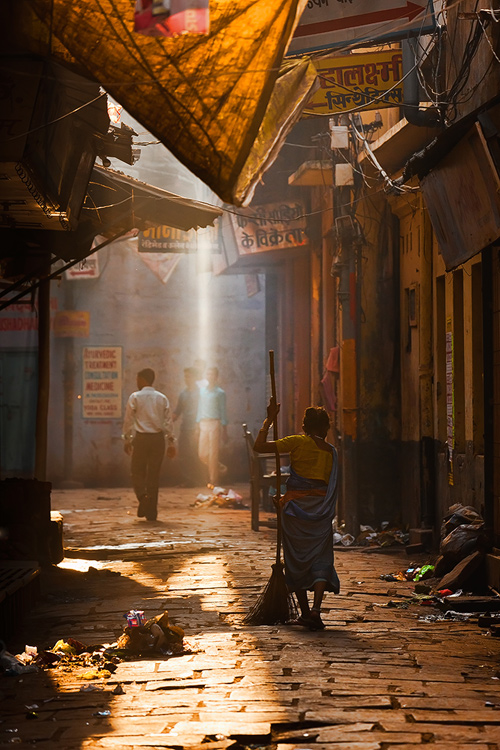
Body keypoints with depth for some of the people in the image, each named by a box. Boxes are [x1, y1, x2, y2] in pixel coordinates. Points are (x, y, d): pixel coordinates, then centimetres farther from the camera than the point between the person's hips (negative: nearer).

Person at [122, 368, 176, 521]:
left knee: (137, 471, 9)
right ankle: (152, 512, 8)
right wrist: (172, 442, 7)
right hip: (158, 438, 3)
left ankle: (143, 496, -19)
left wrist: (127, 440, 6)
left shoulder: (135, 397, -3)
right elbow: (168, 421, 5)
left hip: (141, 438, -3)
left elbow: (128, 420, -2)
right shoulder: (162, 398, 7)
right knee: (154, 474, 8)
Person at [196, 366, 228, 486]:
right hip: (203, 424, 5)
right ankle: (221, 469, 23)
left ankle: (213, 480, 1)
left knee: (213, 454, -6)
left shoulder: (220, 393, 0)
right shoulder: (202, 391, 14)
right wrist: (198, 426, 13)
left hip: (215, 424, -5)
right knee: (202, 454, 2)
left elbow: (223, 412, 0)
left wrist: (224, 431, -2)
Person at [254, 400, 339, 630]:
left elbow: (259, 447, -8)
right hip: (321, 512, 2)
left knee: (297, 560, 11)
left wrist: (269, 419, 0)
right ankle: (315, 609, -15)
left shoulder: (298, 442, -4)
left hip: (295, 509, -2)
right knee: (320, 561, 3)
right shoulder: (331, 451, 8)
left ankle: (305, 612, 15)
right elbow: (329, 486, 12)